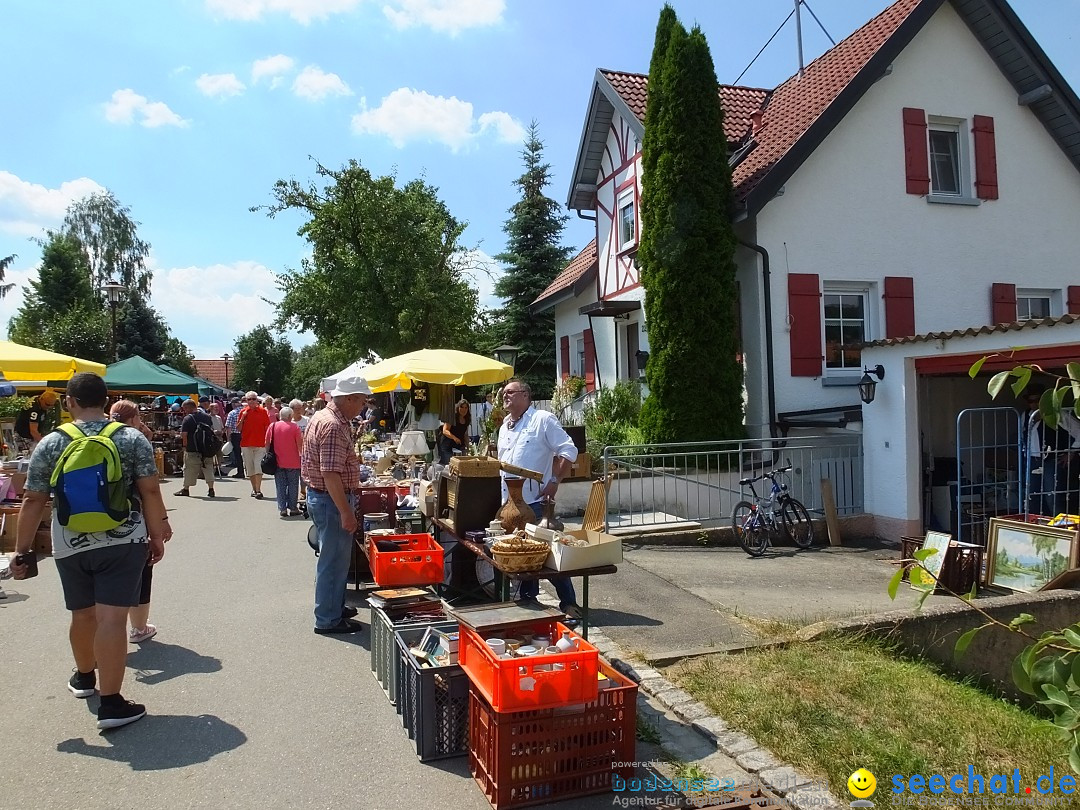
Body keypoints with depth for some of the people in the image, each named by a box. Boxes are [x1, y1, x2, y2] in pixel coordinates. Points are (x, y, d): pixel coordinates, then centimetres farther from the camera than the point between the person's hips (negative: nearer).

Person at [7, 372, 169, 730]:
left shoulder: (51, 443, -1)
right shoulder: (132, 438, -5)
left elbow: (33, 501, 1)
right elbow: (150, 491, -6)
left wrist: (22, 549, 9)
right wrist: (158, 535, 3)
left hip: (71, 545, 2)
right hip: (123, 541, -2)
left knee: (83, 614, 20)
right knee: (111, 618, -3)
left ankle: (84, 677, 43)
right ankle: (111, 704, -2)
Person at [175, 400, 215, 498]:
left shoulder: (187, 419, -10)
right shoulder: (207, 416, 7)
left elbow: (183, 435, -15)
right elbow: (212, 430, 17)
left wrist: (185, 445, 0)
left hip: (192, 450, -4)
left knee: (189, 470, 8)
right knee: (208, 468, 6)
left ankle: (186, 489, 19)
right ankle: (211, 489, 2)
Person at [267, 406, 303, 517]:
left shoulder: (272, 426, 2)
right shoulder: (294, 427, -8)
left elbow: (267, 444, 6)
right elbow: (299, 444, -9)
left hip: (277, 462, 3)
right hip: (292, 462, -3)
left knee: (280, 486, 8)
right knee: (293, 485, 7)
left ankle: (282, 508, 7)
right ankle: (293, 508, 9)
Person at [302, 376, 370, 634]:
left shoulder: (322, 417, 10)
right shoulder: (333, 426, -23)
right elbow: (330, 474, -28)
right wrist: (346, 512, -26)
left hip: (320, 496, 11)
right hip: (331, 500, -11)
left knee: (335, 557, 21)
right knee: (334, 560, 0)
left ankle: (335, 607, 34)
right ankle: (328, 620, 11)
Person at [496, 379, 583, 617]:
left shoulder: (543, 419, -6)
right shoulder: (505, 427, 19)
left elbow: (568, 451, -11)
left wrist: (555, 480, -17)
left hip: (535, 500, -8)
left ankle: (568, 602, 5)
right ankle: (528, 598, 28)